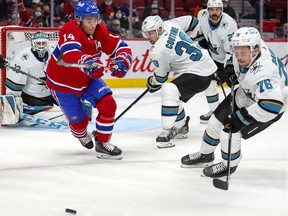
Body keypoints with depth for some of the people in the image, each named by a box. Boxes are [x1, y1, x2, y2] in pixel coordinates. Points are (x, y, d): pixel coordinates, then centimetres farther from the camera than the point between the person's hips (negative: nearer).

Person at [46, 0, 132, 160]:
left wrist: (121, 62, -30)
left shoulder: (100, 31, -11)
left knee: (108, 105, -13)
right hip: (63, 82, -5)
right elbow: (70, 54, -50)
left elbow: (120, 47, -8)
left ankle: (102, 144, 5)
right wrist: (87, 62, -69)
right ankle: (81, 135, 45)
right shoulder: (70, 31, -31)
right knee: (79, 119, 5)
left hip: (88, 78, 5)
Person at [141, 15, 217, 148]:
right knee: (173, 96, 23)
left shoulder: (158, 51, -22)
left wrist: (151, 84, 13)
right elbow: (189, 21, 16)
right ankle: (181, 128, 38)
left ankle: (167, 132, -29)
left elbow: (161, 77, -8)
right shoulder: (169, 24, -1)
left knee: (169, 90, -28)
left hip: (200, 75, -11)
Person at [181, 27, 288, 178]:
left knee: (230, 132, -13)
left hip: (272, 103, -8)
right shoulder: (246, 48, -20)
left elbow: (272, 105, -51)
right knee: (217, 120, 13)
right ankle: (205, 155, 38)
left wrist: (242, 116, -44)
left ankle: (229, 165, 16)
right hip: (247, 93, 8)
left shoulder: (263, 72, -44)